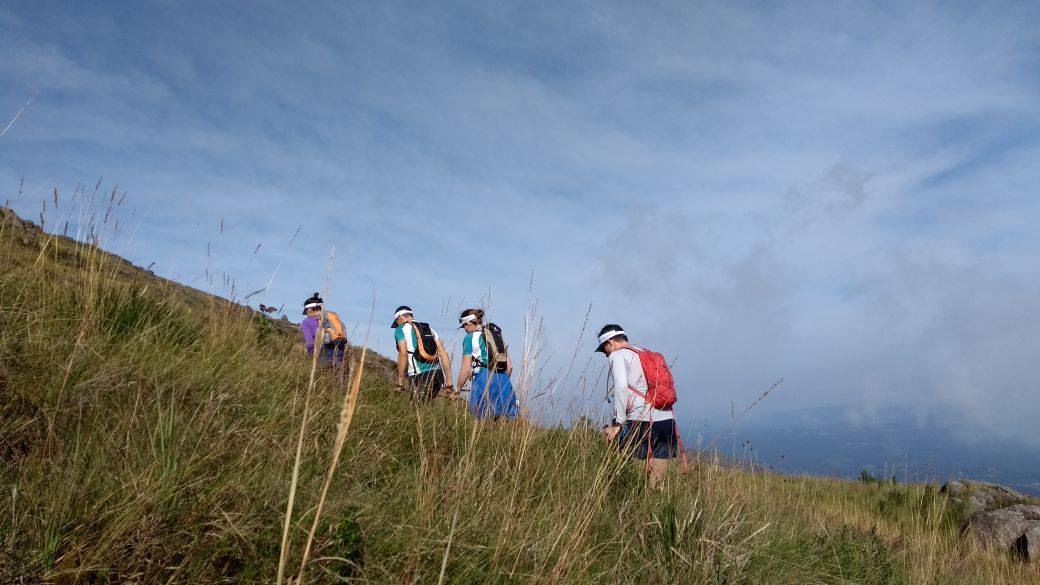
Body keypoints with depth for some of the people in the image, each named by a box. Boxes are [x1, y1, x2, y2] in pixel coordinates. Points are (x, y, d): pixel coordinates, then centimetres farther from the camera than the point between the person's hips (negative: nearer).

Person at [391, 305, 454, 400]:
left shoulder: (401, 330, 6)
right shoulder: (430, 329, 23)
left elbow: (403, 354, -9)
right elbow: (443, 353, 15)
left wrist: (400, 380, -8)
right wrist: (448, 379, 13)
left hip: (419, 376, -6)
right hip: (438, 374, 6)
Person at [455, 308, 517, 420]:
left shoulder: (470, 338, 2)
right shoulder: (498, 335, 19)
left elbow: (466, 369, -1)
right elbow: (509, 366, 17)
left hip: (484, 379, -6)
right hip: (504, 380, 6)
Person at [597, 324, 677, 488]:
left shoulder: (617, 355, 3)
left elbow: (621, 388, -13)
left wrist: (617, 423, -12)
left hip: (641, 421, -7)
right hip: (667, 420, 7)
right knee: (656, 483, 9)